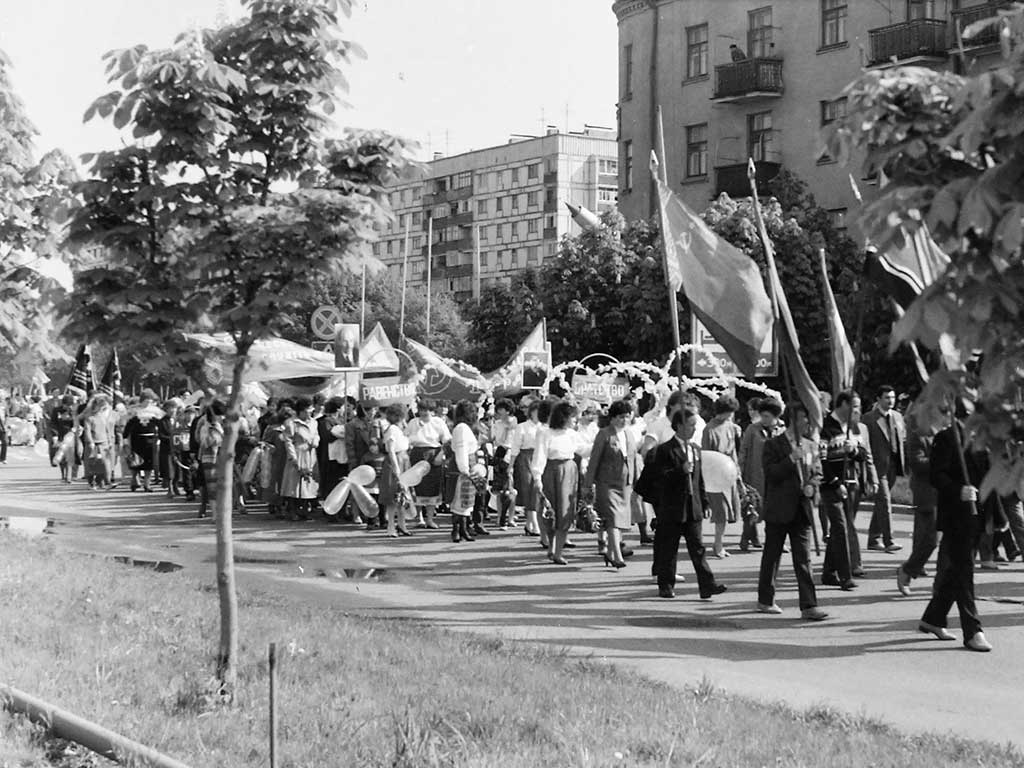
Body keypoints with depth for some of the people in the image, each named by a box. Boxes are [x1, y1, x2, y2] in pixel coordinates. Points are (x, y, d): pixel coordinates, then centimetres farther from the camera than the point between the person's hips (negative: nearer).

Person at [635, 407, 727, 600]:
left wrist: (705, 503, 15)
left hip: (693, 507, 5)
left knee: (697, 548, 0)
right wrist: (681, 471, -26)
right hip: (671, 507, -5)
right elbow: (659, 476, -15)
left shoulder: (696, 449, 14)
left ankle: (707, 585, -5)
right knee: (668, 549, 4)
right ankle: (666, 585, 14)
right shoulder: (665, 450, -6)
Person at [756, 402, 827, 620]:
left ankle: (808, 606, -5)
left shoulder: (810, 446, 12)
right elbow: (770, 473, -15)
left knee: (804, 559, -1)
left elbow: (817, 472, 15)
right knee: (771, 556, 8)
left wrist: (811, 485, -5)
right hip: (778, 510, -4)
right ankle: (765, 600, 22)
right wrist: (791, 459, -21)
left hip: (802, 510, 4)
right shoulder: (774, 445, -6)